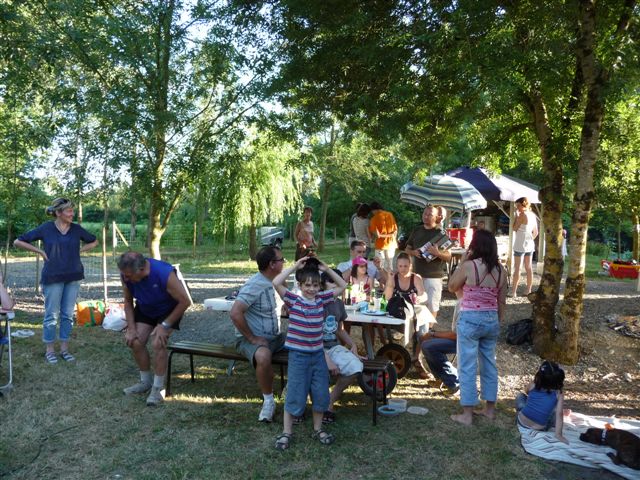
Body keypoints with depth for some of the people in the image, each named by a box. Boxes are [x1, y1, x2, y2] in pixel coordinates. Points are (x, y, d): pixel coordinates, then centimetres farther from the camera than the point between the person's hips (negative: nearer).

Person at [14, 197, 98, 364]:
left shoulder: (77, 229, 2)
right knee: (52, 315, 3)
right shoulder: (46, 228, -5)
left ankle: (64, 349, 18)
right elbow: (18, 242, 0)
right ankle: (49, 350, 14)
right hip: (53, 277, -3)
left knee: (68, 314, 8)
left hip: (73, 277, 3)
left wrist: (80, 251, 4)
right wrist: (40, 251, -6)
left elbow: (94, 241, 18)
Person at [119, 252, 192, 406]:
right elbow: (128, 302, -5)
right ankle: (146, 381, 16)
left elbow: (185, 301, -28)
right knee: (135, 342, -7)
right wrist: (131, 328, -13)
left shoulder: (165, 274, -39)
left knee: (158, 344, -21)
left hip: (169, 310, -5)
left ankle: (158, 388, -4)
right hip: (144, 309, 5)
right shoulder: (126, 275, -24)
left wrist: (165, 325, -25)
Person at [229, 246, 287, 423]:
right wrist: (252, 338, -22)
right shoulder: (254, 286, -20)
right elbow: (235, 313, -28)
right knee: (264, 357, -39)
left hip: (275, 337, 8)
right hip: (251, 339, -8)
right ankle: (268, 400, -15)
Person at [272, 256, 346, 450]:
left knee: (321, 394, 12)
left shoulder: (322, 299, 2)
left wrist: (326, 269, -2)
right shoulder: (293, 300, -10)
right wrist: (295, 266, -19)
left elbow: (342, 285, 8)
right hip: (298, 355, -4)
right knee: (295, 395, 3)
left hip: (318, 354, 4)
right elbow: (276, 282, -24)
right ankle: (286, 432, 18)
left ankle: (318, 429, 31)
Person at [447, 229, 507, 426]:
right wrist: (497, 321, 20)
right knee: (489, 364, 17)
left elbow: (452, 287, 1)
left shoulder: (468, 266, -15)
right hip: (491, 320, 6)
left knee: (467, 367, 3)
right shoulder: (500, 269, 2)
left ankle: (467, 414, 9)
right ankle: (490, 408, 28)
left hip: (470, 320, -5)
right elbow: (502, 301, 8)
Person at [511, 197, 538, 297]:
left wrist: (516, 215, -4)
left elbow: (514, 228, -9)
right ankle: (528, 290, 15)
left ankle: (513, 291, -5)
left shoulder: (522, 214, -13)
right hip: (530, 244, 7)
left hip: (520, 245, -7)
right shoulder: (533, 215, 9)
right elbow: (536, 232, 12)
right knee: (528, 267, 11)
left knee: (517, 268, -5)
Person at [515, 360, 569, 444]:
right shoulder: (559, 394, -9)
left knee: (520, 395, 25)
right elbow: (559, 414, -15)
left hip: (522, 422, 0)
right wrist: (559, 434, -15)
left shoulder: (532, 386, -6)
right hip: (539, 428, 0)